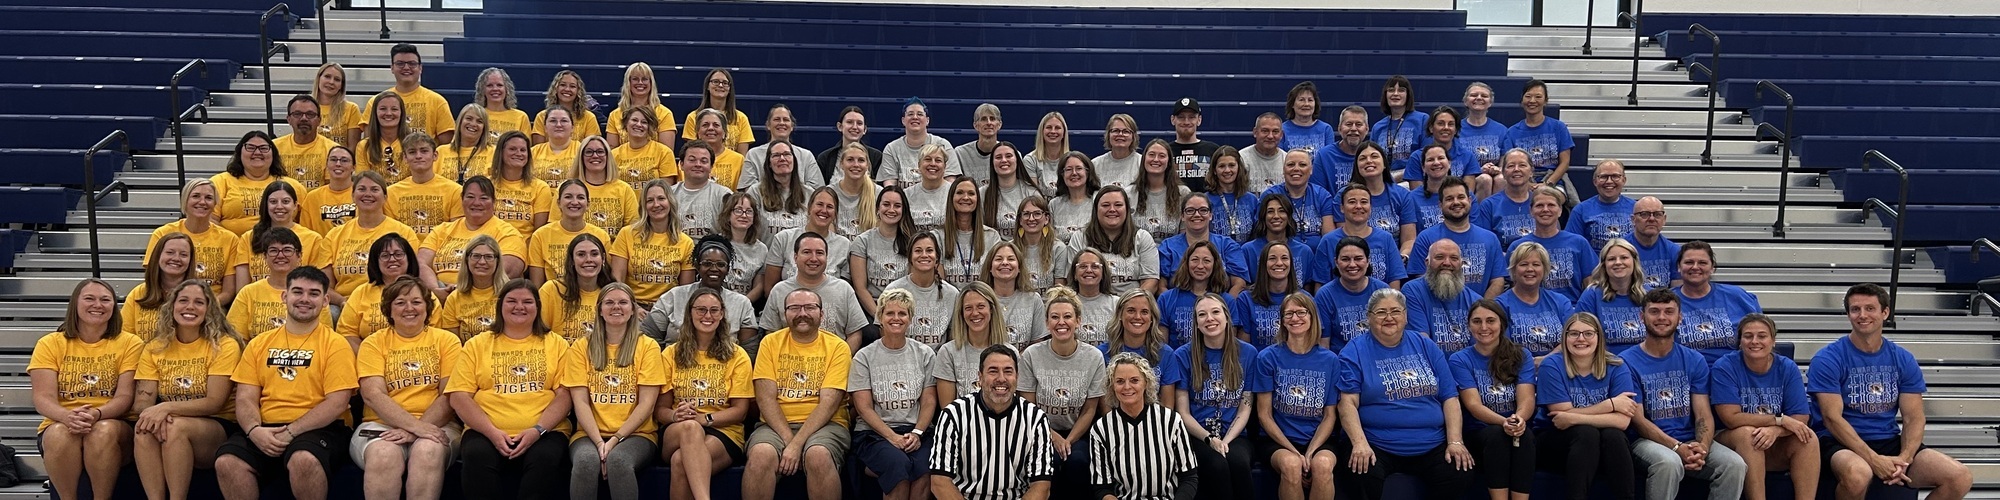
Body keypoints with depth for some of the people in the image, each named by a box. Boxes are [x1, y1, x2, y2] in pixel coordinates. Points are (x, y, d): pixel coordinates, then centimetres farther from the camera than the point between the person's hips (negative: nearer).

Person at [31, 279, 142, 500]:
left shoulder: (129, 343, 4)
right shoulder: (50, 344, 7)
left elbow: (125, 396, -5)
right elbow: (43, 398, -4)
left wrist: (97, 414, -27)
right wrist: (67, 416, -28)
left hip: (113, 425, -1)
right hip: (60, 424, 1)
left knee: (103, 431, -35)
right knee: (59, 433, -34)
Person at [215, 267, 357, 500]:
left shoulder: (336, 345, 4)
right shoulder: (259, 343, 17)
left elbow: (337, 403, -6)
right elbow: (245, 399, 10)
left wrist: (290, 432, -16)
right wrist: (254, 430, -11)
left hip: (317, 429, -4)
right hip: (265, 431, 4)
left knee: (304, 460, -36)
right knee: (226, 461, -26)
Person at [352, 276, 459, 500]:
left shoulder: (447, 340, 11)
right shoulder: (373, 343, 11)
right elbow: (373, 394, -3)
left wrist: (419, 428, -15)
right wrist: (415, 425, -18)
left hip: (435, 424, 0)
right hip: (382, 424, 0)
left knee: (428, 452, -34)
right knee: (383, 455, -34)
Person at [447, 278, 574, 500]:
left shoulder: (556, 344, 14)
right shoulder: (477, 345, 15)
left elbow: (564, 395, 4)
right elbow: (460, 397, 6)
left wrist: (538, 430, -13)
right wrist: (492, 432, -10)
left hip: (544, 432, -1)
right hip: (487, 433, 1)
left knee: (546, 458, -34)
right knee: (477, 456, -33)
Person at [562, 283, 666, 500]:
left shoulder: (647, 346, 5)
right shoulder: (581, 347, 9)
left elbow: (646, 404, -2)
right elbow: (580, 402, 1)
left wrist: (615, 440, -14)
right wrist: (599, 442, -14)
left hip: (635, 433, -1)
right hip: (590, 433, 1)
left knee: (617, 459, -34)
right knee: (585, 460, -33)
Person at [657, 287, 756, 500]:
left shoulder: (737, 356, 11)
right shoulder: (671, 354, 16)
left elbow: (740, 411, 4)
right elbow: (659, 409, 10)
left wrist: (703, 418, -15)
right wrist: (676, 415, -15)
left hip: (724, 433, -1)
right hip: (676, 433, 1)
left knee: (680, 461, -36)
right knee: (690, 427, -39)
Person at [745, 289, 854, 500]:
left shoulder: (837, 347, 3)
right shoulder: (770, 343, 9)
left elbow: (829, 403, -7)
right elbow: (766, 398, 1)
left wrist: (797, 444, -18)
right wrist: (788, 440, -15)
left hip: (823, 425, -1)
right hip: (777, 425, 2)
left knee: (819, 455, -35)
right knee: (761, 454, -31)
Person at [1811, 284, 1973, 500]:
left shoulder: (1904, 360, 8)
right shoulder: (1827, 359, -7)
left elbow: (1914, 418, 4)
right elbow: (1832, 418, -13)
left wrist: (1904, 458, -15)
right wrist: (1874, 460, -22)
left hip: (1889, 441, 5)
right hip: (1841, 442, -5)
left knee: (1960, 477, -15)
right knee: (1858, 474, -39)